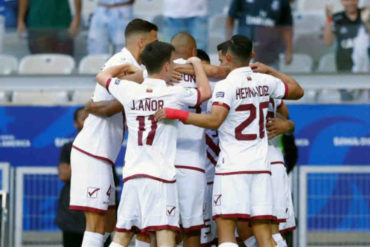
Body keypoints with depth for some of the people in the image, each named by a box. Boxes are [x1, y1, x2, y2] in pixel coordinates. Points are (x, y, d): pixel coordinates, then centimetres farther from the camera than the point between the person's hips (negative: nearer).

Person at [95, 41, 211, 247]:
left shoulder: (130, 91, 5)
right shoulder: (174, 94, -5)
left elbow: (102, 76, 25)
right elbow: (206, 92, 13)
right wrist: (197, 63, 26)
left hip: (132, 175, 4)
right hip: (161, 176, -4)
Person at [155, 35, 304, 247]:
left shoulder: (226, 86, -11)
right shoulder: (266, 82, 7)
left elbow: (214, 121, -24)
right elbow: (297, 91, 24)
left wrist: (177, 114, -20)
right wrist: (270, 70, 32)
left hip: (232, 166, -6)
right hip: (260, 166, 6)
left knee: (226, 230, -6)